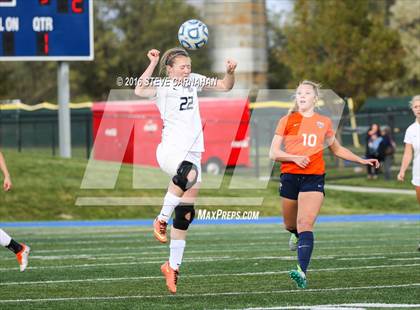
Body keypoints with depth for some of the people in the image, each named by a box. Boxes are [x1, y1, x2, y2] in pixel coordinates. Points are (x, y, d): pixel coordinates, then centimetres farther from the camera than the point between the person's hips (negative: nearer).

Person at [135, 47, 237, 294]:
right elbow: (140, 90, -26)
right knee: (189, 174, -41)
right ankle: (162, 219, -21)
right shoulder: (162, 86, -5)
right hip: (170, 151, -6)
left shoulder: (194, 81, 12)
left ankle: (173, 266, 16)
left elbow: (225, 86, 21)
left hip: (193, 154, 6)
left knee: (185, 216, 5)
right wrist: (153, 64, -28)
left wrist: (231, 72, 2)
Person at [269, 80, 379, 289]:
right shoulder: (287, 121, 5)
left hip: (314, 178, -1)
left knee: (305, 224, -18)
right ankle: (298, 235, 53)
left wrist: (362, 161, 23)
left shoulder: (324, 122, 11)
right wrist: (295, 157, -15)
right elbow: (273, 153, 2)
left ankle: (302, 272, -28)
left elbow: (337, 149, 26)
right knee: (290, 225, 14)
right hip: (290, 176, 1)